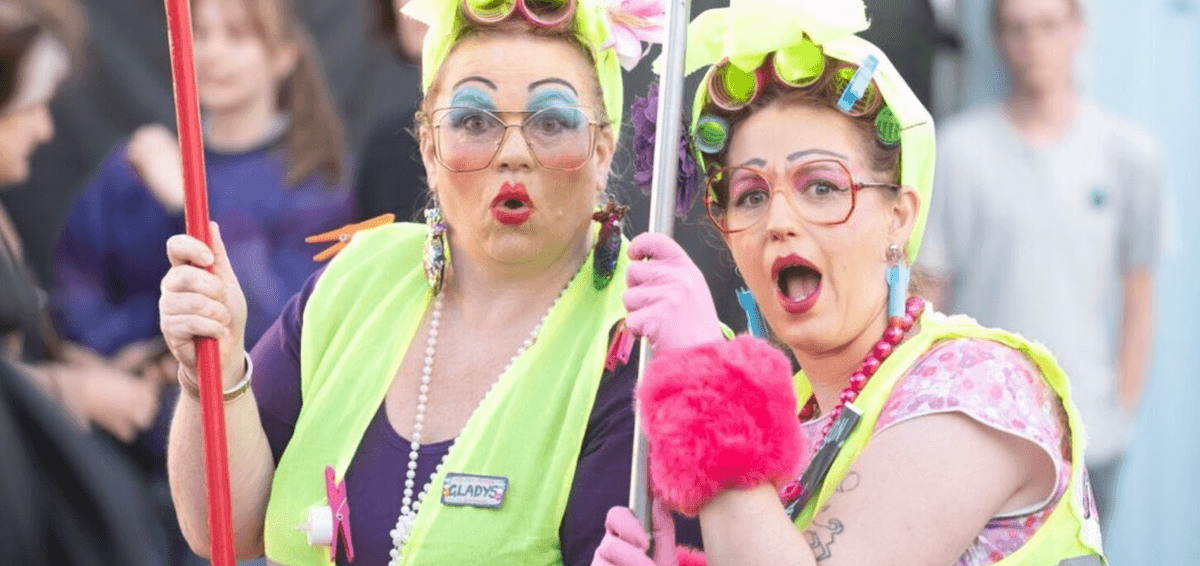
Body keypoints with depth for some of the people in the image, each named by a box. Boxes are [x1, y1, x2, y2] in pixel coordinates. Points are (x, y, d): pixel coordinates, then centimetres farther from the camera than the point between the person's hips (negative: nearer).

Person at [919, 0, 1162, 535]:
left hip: (1087, 439, 1)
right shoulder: (959, 149, -4)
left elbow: (1138, 301, 6)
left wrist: (1121, 412, 4)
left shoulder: (1130, 152, 1)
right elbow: (929, 294, 0)